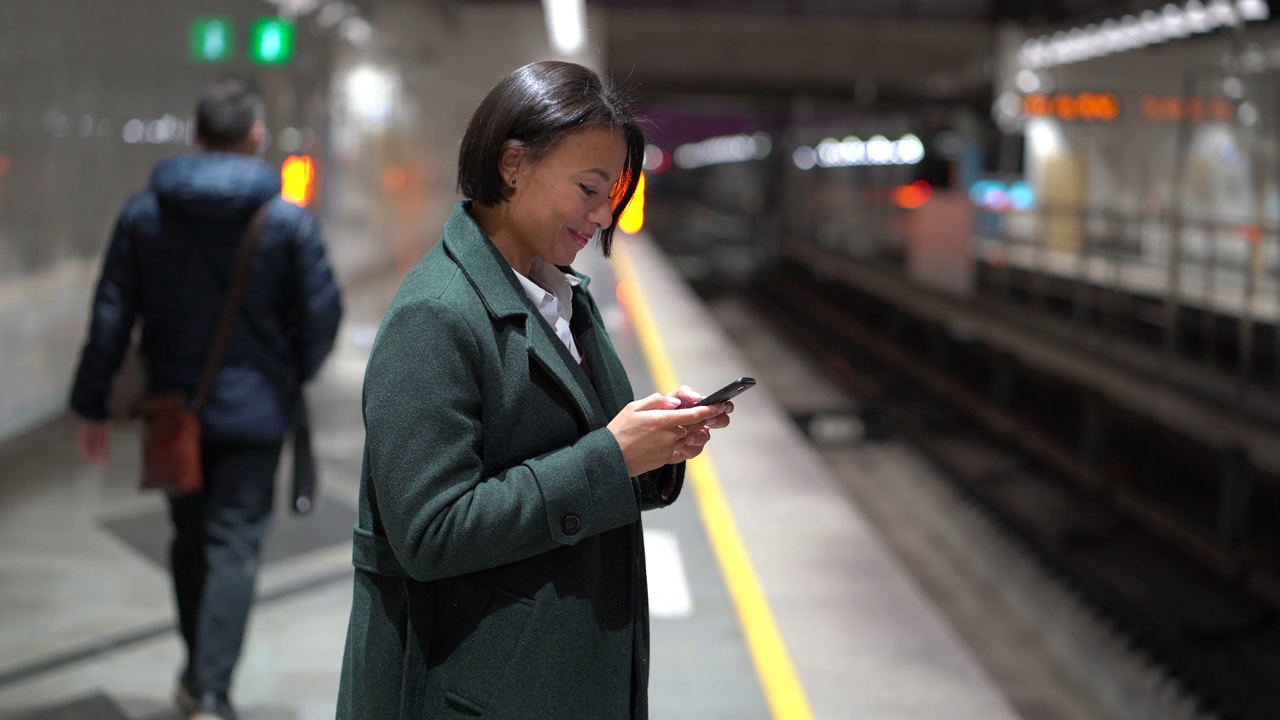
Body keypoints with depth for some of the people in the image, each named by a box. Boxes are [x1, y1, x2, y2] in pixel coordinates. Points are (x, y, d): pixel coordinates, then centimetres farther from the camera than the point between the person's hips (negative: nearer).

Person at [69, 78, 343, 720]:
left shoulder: (143, 213, -3)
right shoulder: (288, 220, -8)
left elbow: (111, 316, -2)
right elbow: (322, 312, -5)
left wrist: (92, 404, 4)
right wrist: (295, 373, 15)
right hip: (254, 411, -3)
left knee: (190, 539, 18)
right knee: (234, 546, 0)